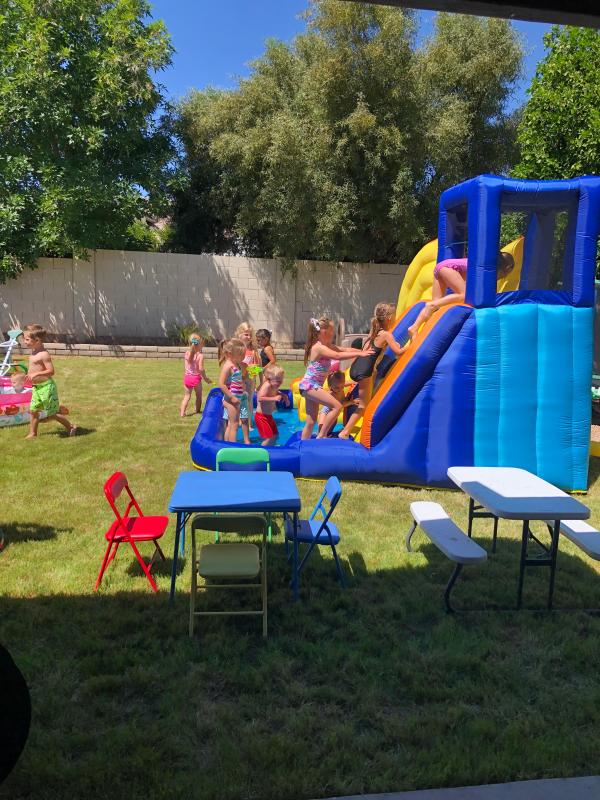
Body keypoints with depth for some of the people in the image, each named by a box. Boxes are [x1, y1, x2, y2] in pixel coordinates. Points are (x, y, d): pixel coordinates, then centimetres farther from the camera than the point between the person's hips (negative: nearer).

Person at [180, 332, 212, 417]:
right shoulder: (200, 355, -14)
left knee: (186, 396, 10)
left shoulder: (187, 353, 1)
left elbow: (185, 367, 7)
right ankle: (198, 411, 29)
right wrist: (205, 378, -6)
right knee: (199, 395, 17)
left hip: (187, 377, 4)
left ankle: (182, 412, 0)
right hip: (196, 378, -4)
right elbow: (201, 369, -17)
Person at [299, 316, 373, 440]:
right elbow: (338, 356, -26)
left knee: (311, 422, 11)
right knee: (337, 406, -17)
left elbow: (345, 349, 11)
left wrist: (363, 351, 2)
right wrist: (359, 354, -23)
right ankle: (321, 436, -12)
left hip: (309, 386, 10)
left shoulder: (328, 346, 11)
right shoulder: (319, 347, -17)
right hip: (310, 385, -10)